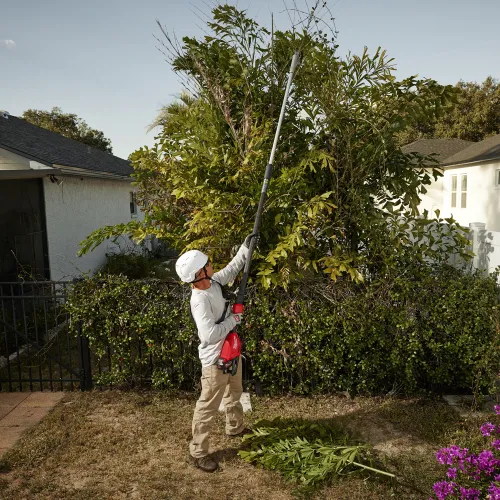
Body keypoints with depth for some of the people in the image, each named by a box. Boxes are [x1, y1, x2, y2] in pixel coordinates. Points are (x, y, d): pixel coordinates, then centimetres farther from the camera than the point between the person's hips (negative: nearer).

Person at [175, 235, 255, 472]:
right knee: (208, 406, 5)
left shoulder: (213, 282, -5)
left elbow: (231, 270, 15)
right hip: (215, 360, -10)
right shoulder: (200, 301, -31)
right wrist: (233, 320, -24)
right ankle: (197, 452, 22)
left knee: (234, 392, 30)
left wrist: (245, 249, 10)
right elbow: (210, 335, -37)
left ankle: (235, 427, 54)